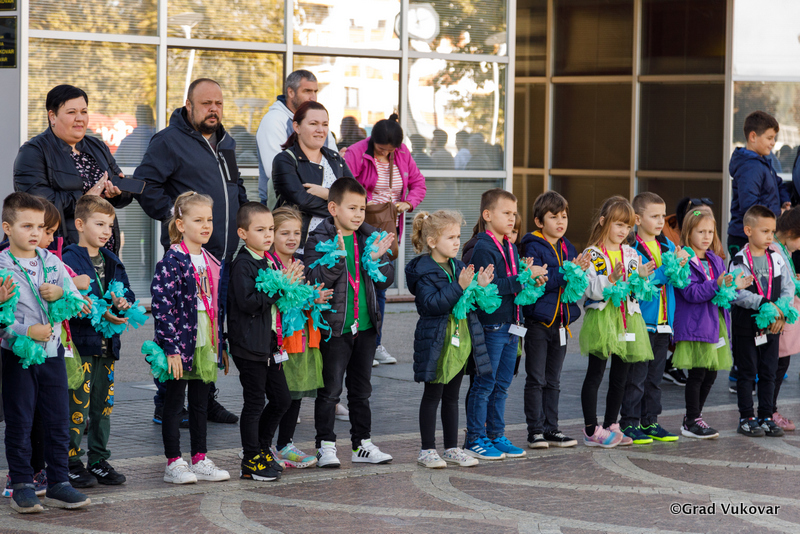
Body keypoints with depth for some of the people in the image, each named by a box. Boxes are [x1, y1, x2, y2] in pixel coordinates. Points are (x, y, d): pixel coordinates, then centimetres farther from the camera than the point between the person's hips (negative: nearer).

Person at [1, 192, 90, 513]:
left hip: (52, 353, 4)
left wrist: (61, 294, -10)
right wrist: (26, 331, -20)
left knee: (58, 420, 6)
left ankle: (58, 484, 14)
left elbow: (77, 301, 9)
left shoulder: (52, 262, 7)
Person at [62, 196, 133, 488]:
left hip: (107, 344, 7)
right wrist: (101, 313, -26)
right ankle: (73, 463, 3)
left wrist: (124, 303, -7)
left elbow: (127, 292, 17)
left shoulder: (112, 262, 15)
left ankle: (99, 460, 21)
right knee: (77, 405, -5)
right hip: (80, 343, -7)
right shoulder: (69, 260, -10)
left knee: (104, 404, 12)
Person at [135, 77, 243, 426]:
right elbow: (145, 184, -13)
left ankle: (206, 399, 20)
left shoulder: (226, 143, 19)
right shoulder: (169, 141, -6)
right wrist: (172, 214, -15)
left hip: (223, 255, 8)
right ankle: (166, 403, 0)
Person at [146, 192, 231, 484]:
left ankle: (200, 460, 21)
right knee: (174, 404, 3)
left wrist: (220, 345, 17)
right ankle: (173, 463, 9)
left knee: (200, 403, 13)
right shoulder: (173, 260, -13)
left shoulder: (210, 261, 11)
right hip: (181, 343, -7)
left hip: (206, 344, 7)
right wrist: (172, 348, -21)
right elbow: (162, 305, -17)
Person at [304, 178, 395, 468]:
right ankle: (326, 445, 10)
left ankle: (362, 444, 22)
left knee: (361, 389, 14)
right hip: (335, 326, -5)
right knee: (330, 390, 1)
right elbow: (315, 280, -19)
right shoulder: (320, 239, -8)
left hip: (365, 325, 5)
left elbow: (386, 281, 8)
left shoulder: (370, 238, 7)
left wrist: (379, 258, -10)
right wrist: (338, 256, -29)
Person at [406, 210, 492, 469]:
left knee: (452, 396, 13)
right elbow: (432, 303, -24)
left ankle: (452, 448, 20)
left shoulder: (457, 267, 11)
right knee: (433, 394, 1)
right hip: (436, 343, -7)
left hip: (460, 340, 7)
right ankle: (427, 450, 8)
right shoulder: (423, 270, -13)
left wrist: (480, 286, 0)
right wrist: (459, 286, -29)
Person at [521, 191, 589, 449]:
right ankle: (535, 431, 4)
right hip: (539, 321, -7)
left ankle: (551, 428, 18)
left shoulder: (567, 248, 12)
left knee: (553, 380, 13)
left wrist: (580, 271, -8)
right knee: (536, 379, -1)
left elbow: (577, 286, 12)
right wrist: (568, 271, -27)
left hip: (561, 321, 7)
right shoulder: (533, 247, -9)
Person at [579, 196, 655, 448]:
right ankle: (591, 430, 0)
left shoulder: (631, 254, 12)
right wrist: (611, 279, -26)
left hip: (628, 318, 6)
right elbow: (592, 290, -12)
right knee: (595, 374, -3)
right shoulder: (592, 254, -4)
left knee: (620, 376, 9)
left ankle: (610, 426, 18)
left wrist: (641, 277, -8)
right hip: (601, 317, -6)